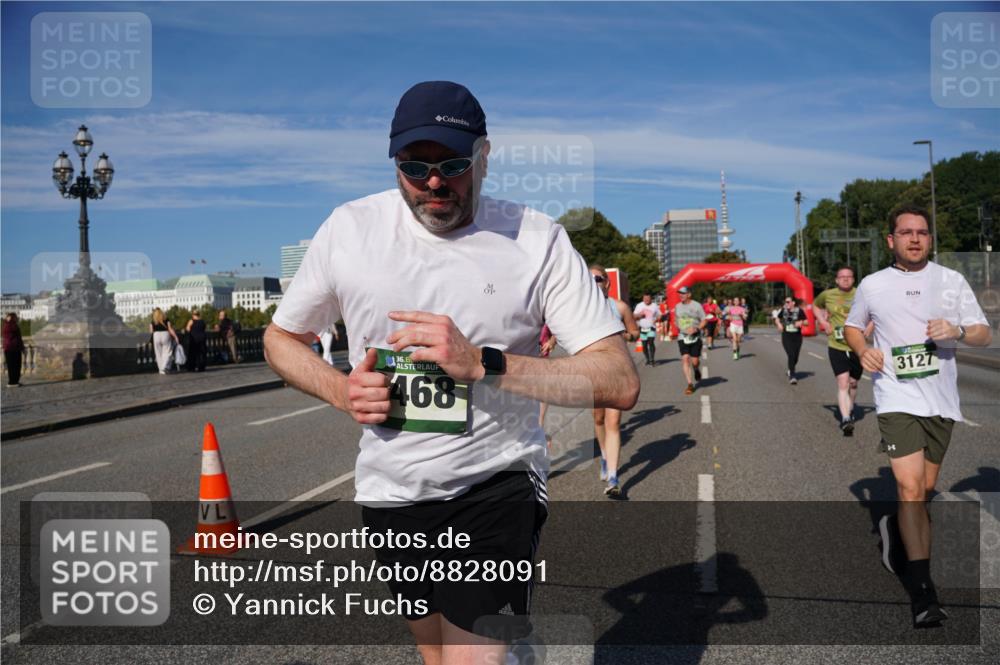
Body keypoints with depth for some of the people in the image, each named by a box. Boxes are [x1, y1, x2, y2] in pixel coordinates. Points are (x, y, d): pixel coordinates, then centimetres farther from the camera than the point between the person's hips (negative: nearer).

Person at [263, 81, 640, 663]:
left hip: (496, 484, -3)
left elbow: (621, 383, -17)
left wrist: (483, 364, -28)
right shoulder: (349, 228, -4)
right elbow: (280, 339, 10)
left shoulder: (537, 239, -12)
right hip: (390, 491, 4)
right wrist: (340, 390, -11)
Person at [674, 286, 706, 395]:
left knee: (695, 361, 0)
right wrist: (678, 328, 7)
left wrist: (696, 329, -18)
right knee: (685, 359, -12)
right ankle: (690, 384, -9)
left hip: (695, 337, -2)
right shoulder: (677, 306, 8)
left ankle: (697, 370, 39)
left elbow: (704, 320, -2)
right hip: (682, 337, 2)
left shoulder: (696, 306, -3)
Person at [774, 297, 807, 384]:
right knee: (791, 356, -15)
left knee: (795, 358, 10)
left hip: (797, 337, 0)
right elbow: (777, 318, 18)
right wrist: (778, 324, -3)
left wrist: (801, 322, -23)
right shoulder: (784, 310, 1)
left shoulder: (799, 311, -6)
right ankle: (792, 376, -12)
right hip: (786, 337, 0)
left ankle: (790, 370, 41)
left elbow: (806, 322, -3)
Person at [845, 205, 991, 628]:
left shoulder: (951, 280, 4)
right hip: (897, 399, -3)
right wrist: (862, 349, -4)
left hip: (940, 402, 3)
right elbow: (852, 326, 18)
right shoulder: (872, 285, 3)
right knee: (910, 488, -14)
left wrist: (957, 331, -18)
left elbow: (984, 334, 5)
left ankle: (894, 531, 45)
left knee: (925, 490, 14)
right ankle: (922, 593, -11)